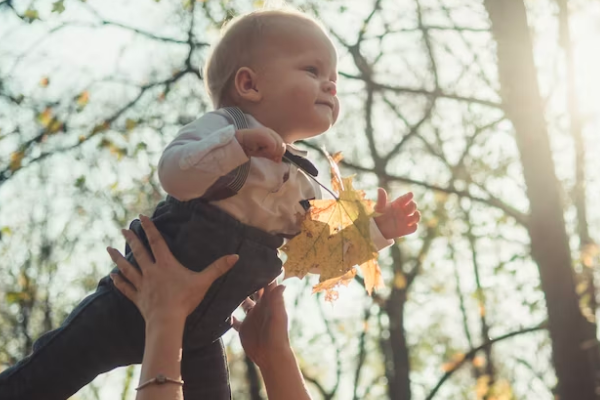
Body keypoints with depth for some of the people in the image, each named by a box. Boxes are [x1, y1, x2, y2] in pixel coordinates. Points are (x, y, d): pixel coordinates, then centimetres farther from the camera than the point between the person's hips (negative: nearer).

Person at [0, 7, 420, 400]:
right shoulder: (223, 126, -13)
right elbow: (173, 172, -29)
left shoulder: (304, 184, 7)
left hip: (202, 330, 7)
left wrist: (375, 228, 4)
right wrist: (239, 143, -40)